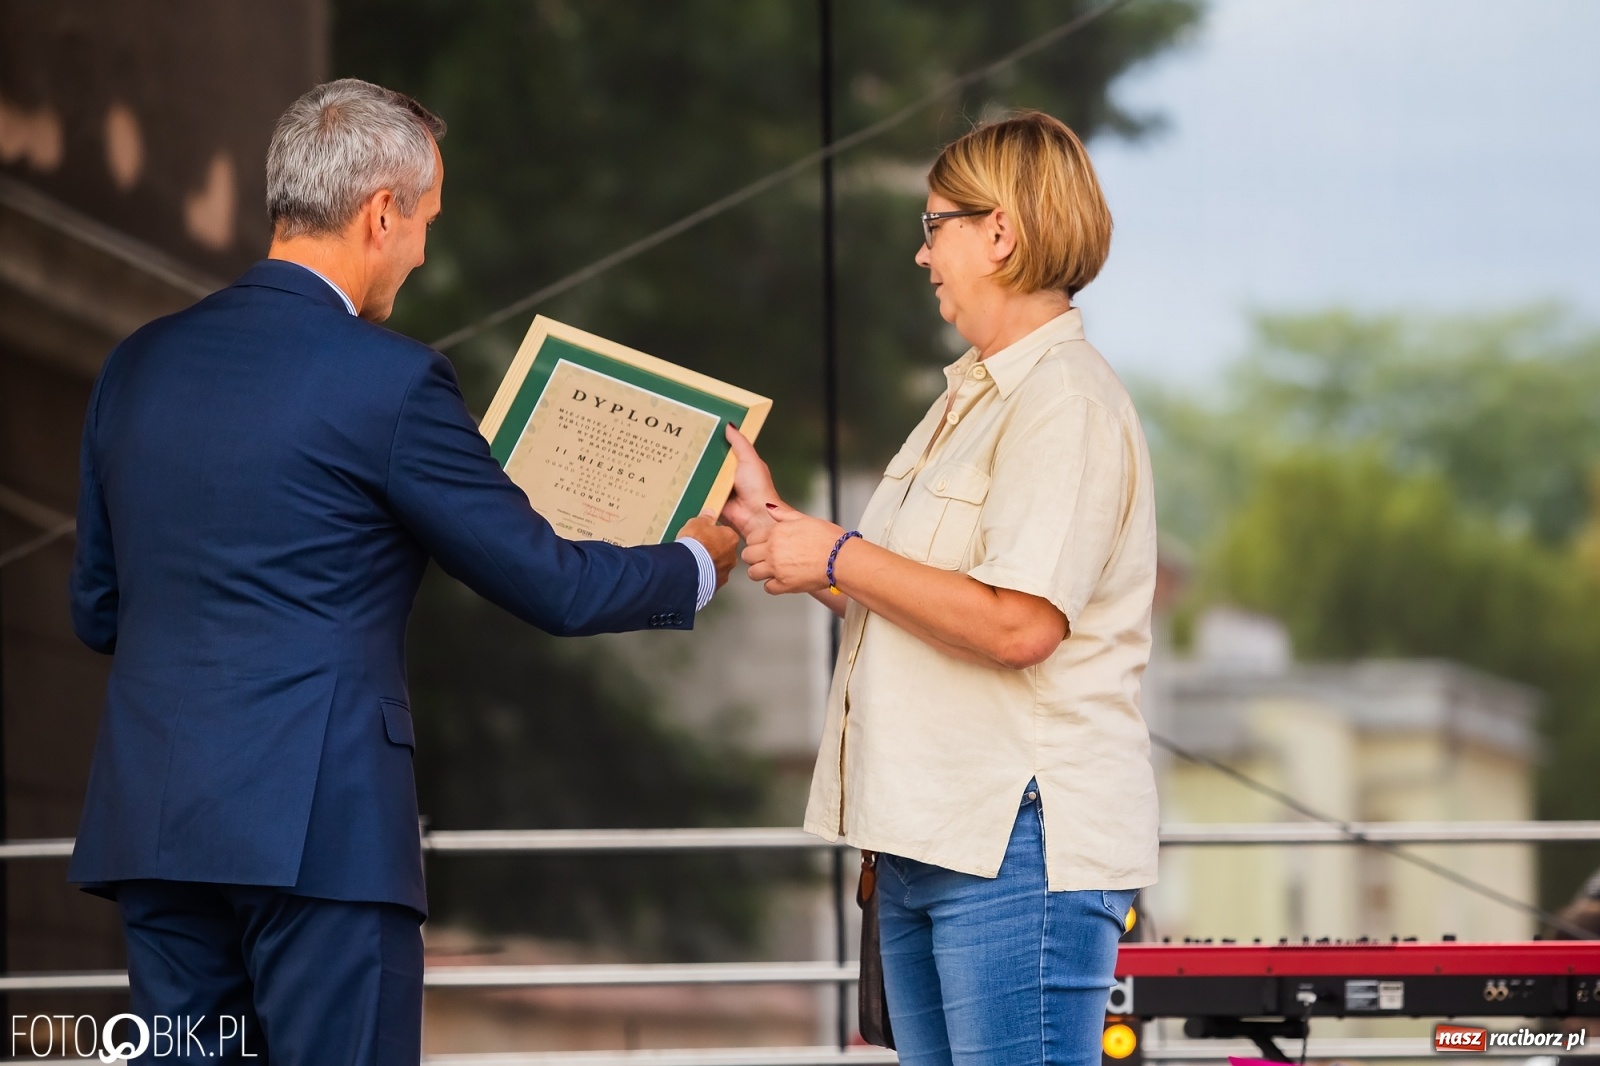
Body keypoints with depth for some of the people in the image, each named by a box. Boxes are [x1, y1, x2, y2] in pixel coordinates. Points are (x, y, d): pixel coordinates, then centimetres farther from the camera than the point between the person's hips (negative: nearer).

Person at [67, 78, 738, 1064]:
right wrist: (699, 565, 17)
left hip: (149, 821, 6)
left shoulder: (140, 365, 11)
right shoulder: (389, 381, -8)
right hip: (316, 822, -6)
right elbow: (552, 586, -1)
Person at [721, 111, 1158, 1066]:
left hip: (1020, 844, -10)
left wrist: (838, 557, -14)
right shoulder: (974, 398, 21)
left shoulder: (1067, 403, -12)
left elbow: (1016, 623, -22)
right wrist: (770, 524, 20)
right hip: (929, 842, 10)